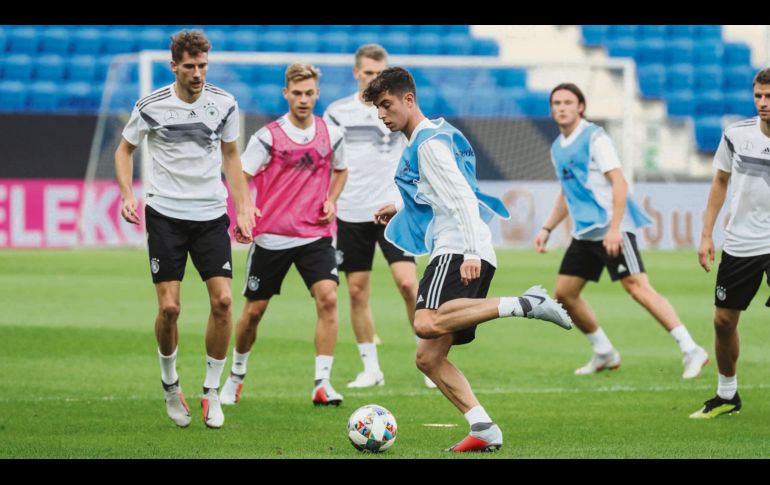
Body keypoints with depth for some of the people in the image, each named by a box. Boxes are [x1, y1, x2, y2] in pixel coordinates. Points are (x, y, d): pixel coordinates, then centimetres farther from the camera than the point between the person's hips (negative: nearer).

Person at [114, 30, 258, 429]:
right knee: (169, 307, -7)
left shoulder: (224, 104, 0)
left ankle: (212, 392, 4)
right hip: (165, 213, -2)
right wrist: (127, 195, -6)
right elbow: (125, 150, 9)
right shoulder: (151, 107, -6)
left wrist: (243, 209, 8)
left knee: (222, 299, -10)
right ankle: (170, 386, 17)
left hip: (211, 215, 2)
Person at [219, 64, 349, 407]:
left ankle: (322, 383, -16)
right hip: (271, 236, -2)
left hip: (316, 234, 2)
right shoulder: (268, 136, -7)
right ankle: (236, 376, 32)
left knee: (328, 298, -19)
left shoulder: (331, 135, 3)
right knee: (254, 310, 8)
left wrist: (331, 200, 5)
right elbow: (241, 177, -6)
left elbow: (340, 170, 22)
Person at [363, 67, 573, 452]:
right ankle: (483, 430, -7)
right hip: (452, 252, 10)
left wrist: (471, 253, -23)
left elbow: (462, 197, -16)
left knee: (427, 324, -33)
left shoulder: (430, 142, -5)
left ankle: (523, 305, -28)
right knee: (428, 357, 3)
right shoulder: (420, 142, 26)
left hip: (458, 250, -10)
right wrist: (401, 210, 30)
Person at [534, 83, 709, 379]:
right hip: (584, 233, 9)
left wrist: (614, 228, -23)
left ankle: (690, 351, -19)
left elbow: (619, 183, -16)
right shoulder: (558, 148, 15)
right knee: (564, 293, 6)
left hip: (611, 230, -9)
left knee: (637, 287, -18)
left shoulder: (594, 138, -9)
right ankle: (604, 354, 21)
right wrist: (547, 229, 20)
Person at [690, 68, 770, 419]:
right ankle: (727, 396, 27)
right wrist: (706, 234, 9)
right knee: (724, 320, 9)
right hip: (739, 243, 4)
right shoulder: (735, 135, -1)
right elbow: (721, 182, 13)